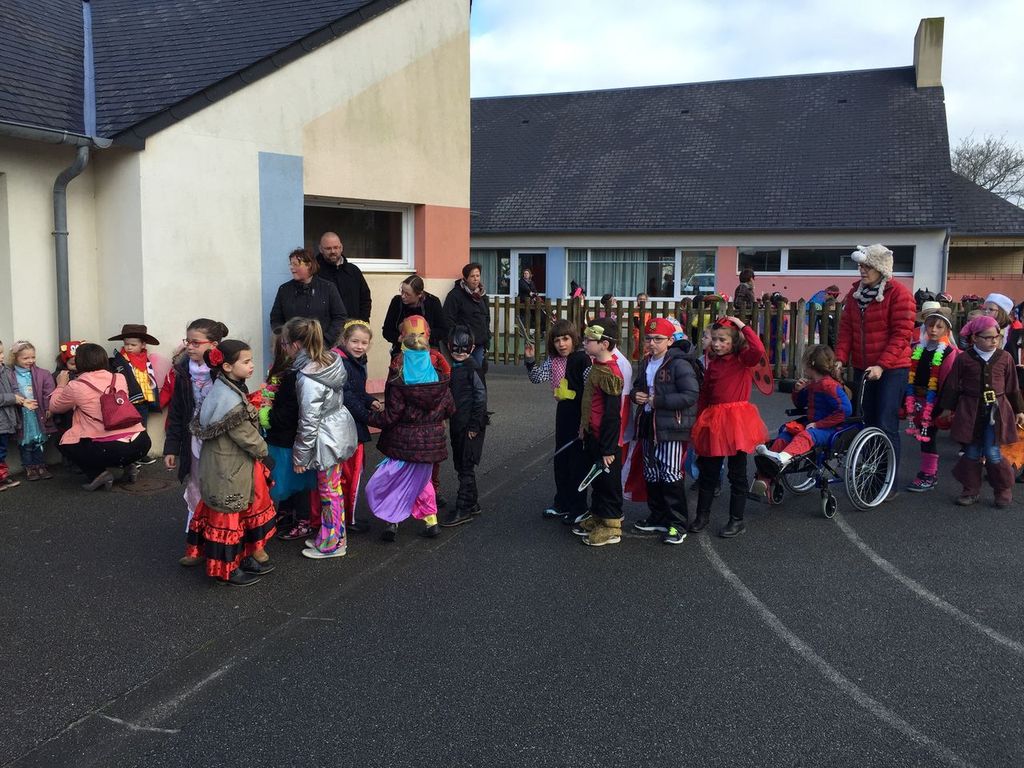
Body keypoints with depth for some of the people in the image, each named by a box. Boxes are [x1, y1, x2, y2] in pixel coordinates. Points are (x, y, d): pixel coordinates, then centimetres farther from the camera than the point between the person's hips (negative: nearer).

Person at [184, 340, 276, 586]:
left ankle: (256, 555, 36)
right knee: (228, 518, 7)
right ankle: (226, 570, 23)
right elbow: (248, 437, -20)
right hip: (229, 470, -9)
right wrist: (262, 450, -2)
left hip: (230, 465, 9)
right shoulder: (231, 403, -28)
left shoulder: (224, 389, 2)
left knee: (254, 508, 21)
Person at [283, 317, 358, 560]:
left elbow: (309, 421, -22)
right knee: (333, 487, 19)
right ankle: (336, 536, 32)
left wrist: (300, 455, -10)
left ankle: (331, 544, 22)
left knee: (329, 490, 7)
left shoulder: (307, 378, -26)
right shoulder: (331, 360, -2)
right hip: (340, 429, 8)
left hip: (327, 438, -8)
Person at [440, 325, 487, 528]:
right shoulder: (451, 368, 11)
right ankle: (472, 503, 26)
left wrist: (474, 425, -16)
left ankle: (463, 509, -1)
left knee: (466, 466, -5)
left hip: (471, 426, -9)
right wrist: (450, 418, 15)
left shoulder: (472, 369, -13)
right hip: (456, 424, 9)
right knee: (460, 464, 14)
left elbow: (481, 396, -16)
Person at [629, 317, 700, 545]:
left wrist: (658, 401, -21)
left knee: (671, 475, -4)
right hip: (648, 425, 8)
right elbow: (638, 385, 28)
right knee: (651, 475, 15)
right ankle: (658, 517, 29)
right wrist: (637, 394, 2)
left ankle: (678, 524, 7)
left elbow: (691, 395, -21)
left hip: (672, 427, -8)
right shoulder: (646, 363, 12)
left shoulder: (679, 364, -14)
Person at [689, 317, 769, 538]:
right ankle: (702, 515, 25)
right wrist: (699, 421, 11)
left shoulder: (744, 360, -5)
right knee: (707, 472, 12)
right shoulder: (713, 363, 8)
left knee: (737, 474, 5)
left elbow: (759, 350, -28)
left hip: (737, 420, -5)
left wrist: (743, 326, -19)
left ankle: (737, 520, 16)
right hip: (713, 422, 5)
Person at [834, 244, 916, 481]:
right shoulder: (855, 292, 7)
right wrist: (840, 358, -6)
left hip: (891, 369, -6)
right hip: (861, 368, 6)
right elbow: (846, 328, 6)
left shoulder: (899, 294, -10)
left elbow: (901, 335, -15)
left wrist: (882, 365, -22)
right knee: (866, 423, 12)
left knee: (886, 426, -6)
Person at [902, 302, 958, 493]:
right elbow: (909, 376, 9)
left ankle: (929, 475, 14)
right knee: (923, 436, 13)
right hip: (918, 402, 5)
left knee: (928, 437, 2)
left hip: (934, 404, -5)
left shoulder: (950, 353, -10)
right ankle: (929, 470, 27)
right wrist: (906, 402, 7)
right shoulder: (917, 348, 5)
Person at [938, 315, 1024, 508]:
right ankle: (971, 490, 19)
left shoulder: (1005, 358, 2)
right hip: (970, 411, 0)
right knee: (972, 453, 6)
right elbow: (953, 385, 4)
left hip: (996, 411, 0)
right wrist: (948, 408, 6)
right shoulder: (964, 359, -3)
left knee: (992, 453, -5)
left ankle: (1004, 489, 14)